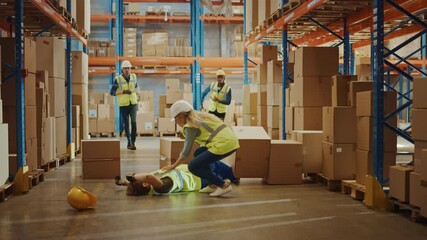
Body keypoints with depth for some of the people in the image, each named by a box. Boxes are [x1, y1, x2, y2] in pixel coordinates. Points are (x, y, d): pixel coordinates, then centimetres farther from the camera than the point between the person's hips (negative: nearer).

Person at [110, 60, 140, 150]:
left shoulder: (134, 77, 4)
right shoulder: (118, 79, -7)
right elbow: (112, 92, -7)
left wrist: (137, 91, 5)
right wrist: (123, 92, -18)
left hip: (133, 103, 1)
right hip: (123, 105, -1)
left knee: (134, 122, -13)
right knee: (126, 124, 4)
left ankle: (133, 142, -8)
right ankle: (129, 141, 22)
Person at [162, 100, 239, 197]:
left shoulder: (190, 126, -3)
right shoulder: (199, 117, 21)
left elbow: (186, 152, 1)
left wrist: (173, 166, 12)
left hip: (224, 144, -9)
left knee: (193, 166, -3)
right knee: (198, 154, 23)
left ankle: (223, 185, -4)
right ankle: (213, 185, 19)